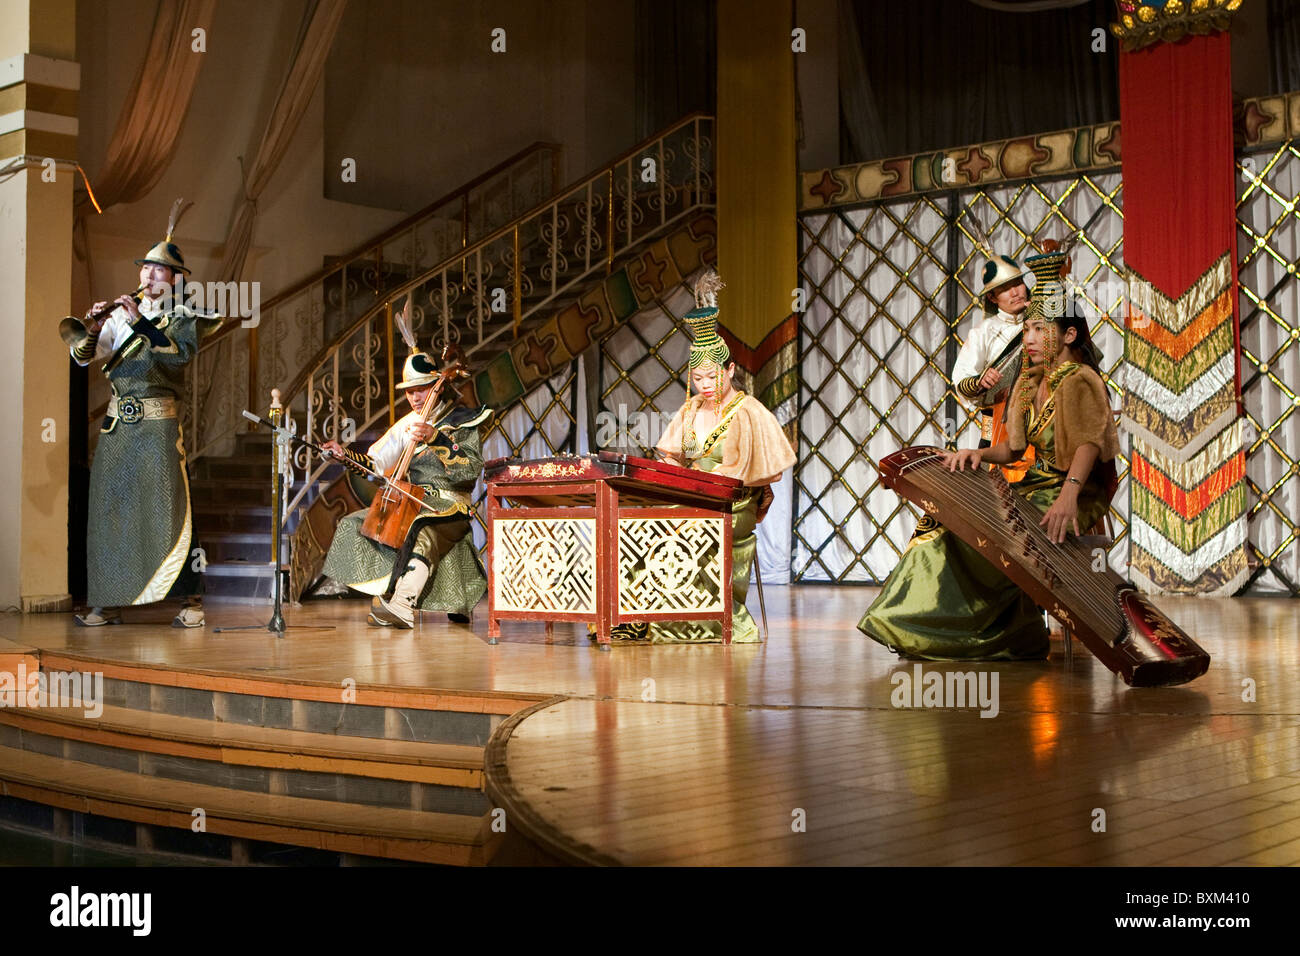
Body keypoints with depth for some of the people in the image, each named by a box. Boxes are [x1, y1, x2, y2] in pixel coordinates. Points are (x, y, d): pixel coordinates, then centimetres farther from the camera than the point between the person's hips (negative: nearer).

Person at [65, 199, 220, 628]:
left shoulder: (185, 314, 4)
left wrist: (141, 323, -19)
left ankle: (192, 601, -4)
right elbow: (84, 356, 6)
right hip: (116, 423, 5)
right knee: (108, 508, 5)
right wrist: (90, 330, -14)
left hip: (158, 423, -5)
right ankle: (108, 603, 12)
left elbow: (181, 352, -15)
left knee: (167, 509, -9)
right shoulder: (122, 313, 14)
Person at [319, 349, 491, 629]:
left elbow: (471, 468, -19)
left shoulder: (461, 419, -2)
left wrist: (435, 438, -30)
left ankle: (401, 607, -47)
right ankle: (384, 592, -9)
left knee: (421, 535, -39)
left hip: (449, 505, -7)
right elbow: (375, 464, 16)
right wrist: (345, 455, -3)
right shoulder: (406, 424, 16)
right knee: (352, 525, -8)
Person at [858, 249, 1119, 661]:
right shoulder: (1029, 381, 13)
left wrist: (1068, 495, -47)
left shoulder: (1079, 381, -13)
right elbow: (1013, 448, 12)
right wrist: (978, 454, -10)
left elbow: (1088, 443, -30)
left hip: (1078, 493, -8)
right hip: (1037, 485, 8)